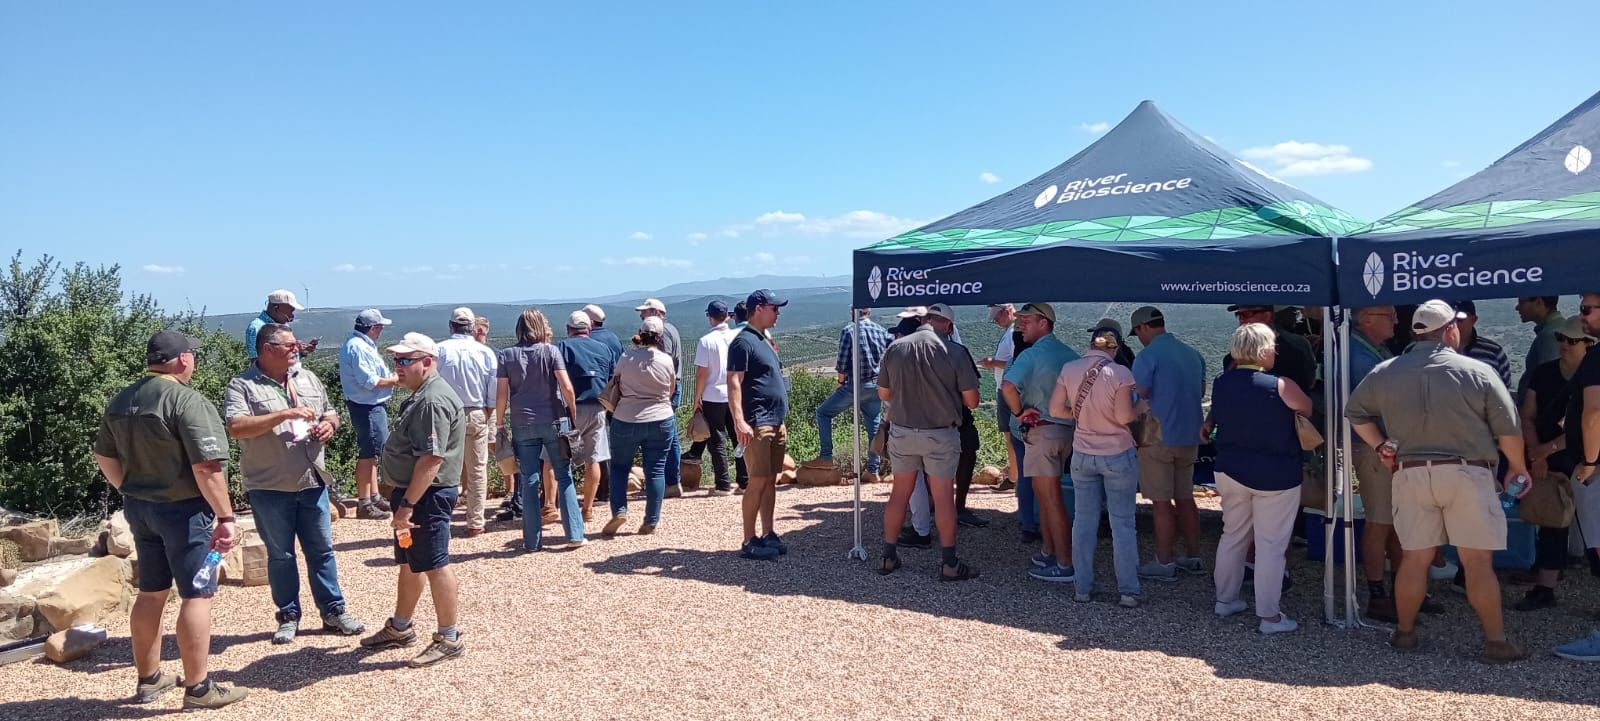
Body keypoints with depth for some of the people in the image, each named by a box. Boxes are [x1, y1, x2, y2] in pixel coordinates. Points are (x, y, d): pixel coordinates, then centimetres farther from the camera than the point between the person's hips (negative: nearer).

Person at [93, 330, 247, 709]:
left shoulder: (120, 401, 8)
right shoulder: (187, 400, -19)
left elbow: (104, 456, 17)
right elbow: (207, 467, -23)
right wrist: (226, 516, -20)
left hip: (139, 508, 8)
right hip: (183, 509, -8)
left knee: (150, 592, 17)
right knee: (196, 595, -1)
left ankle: (149, 679, 28)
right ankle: (197, 688, 3)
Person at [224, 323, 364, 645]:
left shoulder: (308, 378, 10)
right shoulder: (242, 386, -7)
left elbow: (330, 413, 19)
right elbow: (236, 427, -21)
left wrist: (329, 424, -5)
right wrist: (284, 414, -25)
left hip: (312, 483, 4)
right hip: (270, 487, -4)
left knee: (322, 549, 10)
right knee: (280, 555, 9)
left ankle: (333, 610, 19)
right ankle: (288, 616, 22)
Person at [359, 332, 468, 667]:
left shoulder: (433, 401, -22)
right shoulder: (421, 397, 14)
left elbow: (431, 460, -28)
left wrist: (406, 505, -27)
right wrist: (404, 501, 21)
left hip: (427, 496, -11)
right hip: (414, 493, 11)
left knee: (434, 564, -3)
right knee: (409, 562, 21)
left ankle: (450, 639, 6)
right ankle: (400, 628, 35)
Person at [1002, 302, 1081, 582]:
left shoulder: (1031, 355, -15)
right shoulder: (1070, 354, 9)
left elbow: (1008, 387, -29)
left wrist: (1019, 412, -13)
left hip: (1041, 431, -8)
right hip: (1066, 430, 8)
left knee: (1051, 499, -3)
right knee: (1044, 495, 20)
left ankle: (1064, 565, 1)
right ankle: (1050, 552, 28)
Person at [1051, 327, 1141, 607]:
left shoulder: (1069, 369, -5)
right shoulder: (1120, 373, -15)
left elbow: (1056, 409, -3)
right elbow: (1124, 416, -19)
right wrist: (1139, 411, 2)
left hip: (1082, 455, 3)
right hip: (1118, 455, -3)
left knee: (1084, 521, 12)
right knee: (1123, 523, 6)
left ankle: (1083, 588, 16)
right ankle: (1128, 591, 10)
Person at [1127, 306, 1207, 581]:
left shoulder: (1147, 356, -14)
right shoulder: (1193, 354, 9)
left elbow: (1138, 397, -16)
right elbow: (1202, 390, 20)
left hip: (1159, 437, -7)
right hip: (1190, 436, 7)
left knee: (1161, 501, 0)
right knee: (1185, 498, 16)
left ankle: (1165, 563, 6)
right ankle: (1193, 558, 22)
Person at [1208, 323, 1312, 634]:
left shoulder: (1220, 383, -2)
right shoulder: (1281, 387, -17)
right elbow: (1311, 412, -1)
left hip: (1230, 471, 5)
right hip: (1275, 477, -5)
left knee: (1233, 535, 19)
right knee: (1271, 544, 2)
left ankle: (1225, 599, 29)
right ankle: (1268, 616, 8)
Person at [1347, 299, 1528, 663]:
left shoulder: (1385, 373, 1)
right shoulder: (1478, 373, -7)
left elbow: (1355, 412, 13)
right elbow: (1508, 429, -3)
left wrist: (1381, 446, 15)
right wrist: (1518, 466, 12)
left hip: (1411, 474, 3)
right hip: (1467, 473, -3)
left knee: (1415, 557, 12)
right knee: (1478, 561, 3)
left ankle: (1404, 632, 20)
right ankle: (1496, 640, 9)